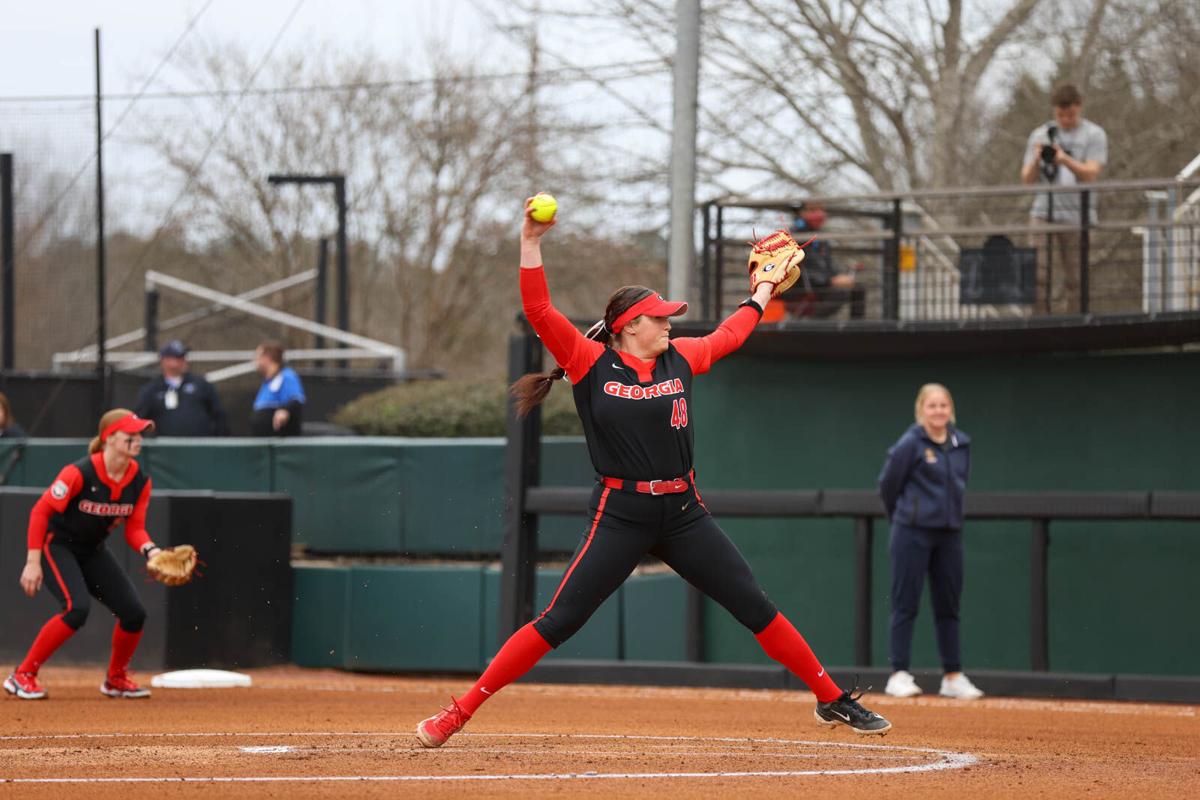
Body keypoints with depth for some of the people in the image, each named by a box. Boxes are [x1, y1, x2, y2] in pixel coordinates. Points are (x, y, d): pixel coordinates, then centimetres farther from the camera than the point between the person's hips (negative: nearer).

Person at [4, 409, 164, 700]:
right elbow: (40, 511, -20)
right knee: (77, 608, -29)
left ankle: (116, 679, 23)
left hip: (93, 552, 7)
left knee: (134, 612, -3)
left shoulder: (140, 482, -7)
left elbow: (134, 529, -2)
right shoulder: (80, 473, -26)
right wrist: (33, 562, -23)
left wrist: (150, 550, -25)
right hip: (57, 545, -7)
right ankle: (22, 676, -17)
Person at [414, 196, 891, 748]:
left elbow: (727, 336, 30)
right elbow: (538, 311, -11)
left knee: (756, 608, 3)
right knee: (557, 621, -9)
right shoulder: (591, 365, -2)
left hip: (683, 514, 4)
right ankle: (458, 712, -3)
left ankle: (832, 700, 14)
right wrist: (531, 244, -18)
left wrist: (764, 290, 41)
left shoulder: (679, 360, 10)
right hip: (620, 514, -4)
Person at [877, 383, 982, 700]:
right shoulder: (911, 443, -10)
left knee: (948, 606, 9)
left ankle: (953, 677, 13)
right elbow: (888, 484, 0)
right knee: (906, 604, -3)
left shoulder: (961, 444, 7)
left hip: (950, 532, 6)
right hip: (913, 532, -6)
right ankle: (899, 675, -1)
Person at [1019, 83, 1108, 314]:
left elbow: (1090, 174, -8)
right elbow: (1027, 179, 10)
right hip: (1043, 215, 2)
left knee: (1075, 282, 0)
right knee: (1043, 280, -9)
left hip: (1078, 216, -2)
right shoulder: (1041, 135, 15)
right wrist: (1036, 160, -10)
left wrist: (1066, 160, -25)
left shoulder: (1094, 135, 6)